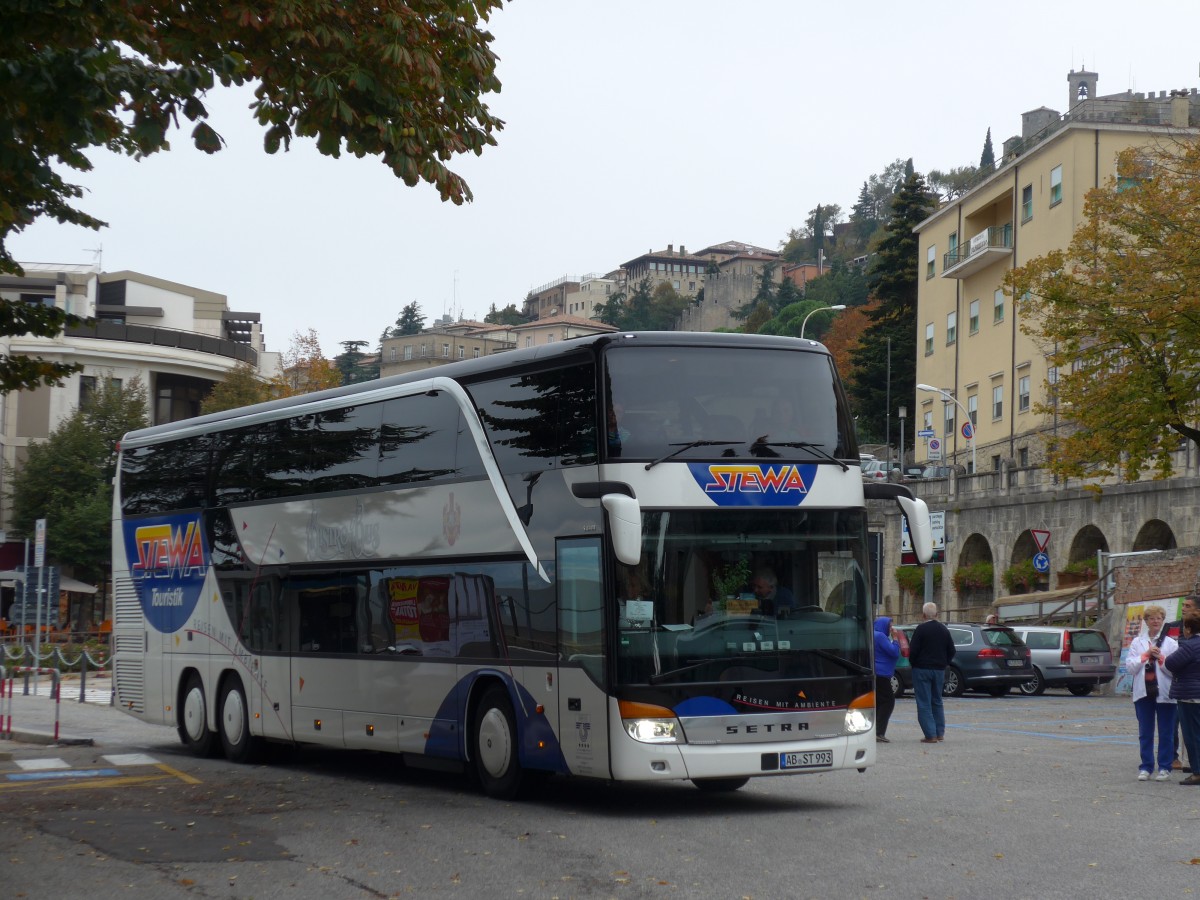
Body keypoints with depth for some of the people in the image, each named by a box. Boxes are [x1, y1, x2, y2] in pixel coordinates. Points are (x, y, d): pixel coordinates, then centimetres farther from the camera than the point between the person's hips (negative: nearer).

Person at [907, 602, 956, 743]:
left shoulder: (920, 629, -12)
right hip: (939, 670, 6)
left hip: (922, 669, -6)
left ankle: (930, 735, -8)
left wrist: (913, 664, 1)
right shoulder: (944, 630, 7)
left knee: (924, 703, -3)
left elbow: (913, 650, -15)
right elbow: (951, 651, 10)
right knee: (937, 701, 18)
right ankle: (940, 733, 18)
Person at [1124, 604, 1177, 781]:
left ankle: (1165, 767, 9)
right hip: (1144, 692, 2)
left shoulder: (1170, 643, 2)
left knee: (1166, 732, 2)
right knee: (1145, 733, 6)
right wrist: (1146, 654, -8)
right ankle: (1146, 767, 12)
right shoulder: (1137, 642, 9)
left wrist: (1160, 658, -15)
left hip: (1164, 693, -2)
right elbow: (1129, 667, 0)